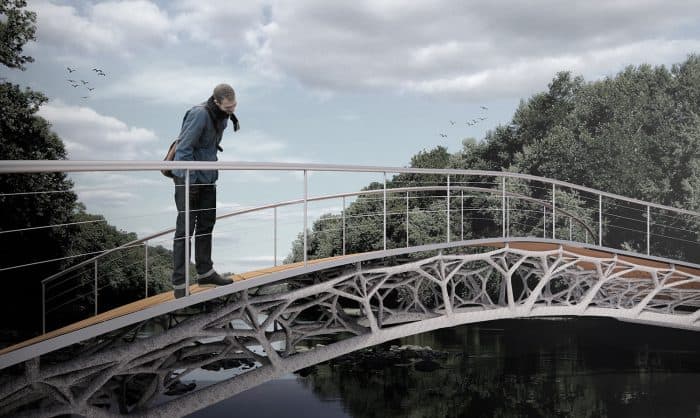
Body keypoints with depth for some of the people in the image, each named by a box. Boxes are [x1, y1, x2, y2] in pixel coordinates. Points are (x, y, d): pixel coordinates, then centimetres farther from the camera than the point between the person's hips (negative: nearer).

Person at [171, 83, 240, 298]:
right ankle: (179, 284, 0)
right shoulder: (200, 114, -21)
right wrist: (189, 182, -23)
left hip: (208, 178, 8)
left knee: (206, 225, 14)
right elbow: (184, 149, -23)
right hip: (188, 178, -8)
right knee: (185, 229, -5)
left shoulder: (224, 117, 6)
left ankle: (205, 272, 27)